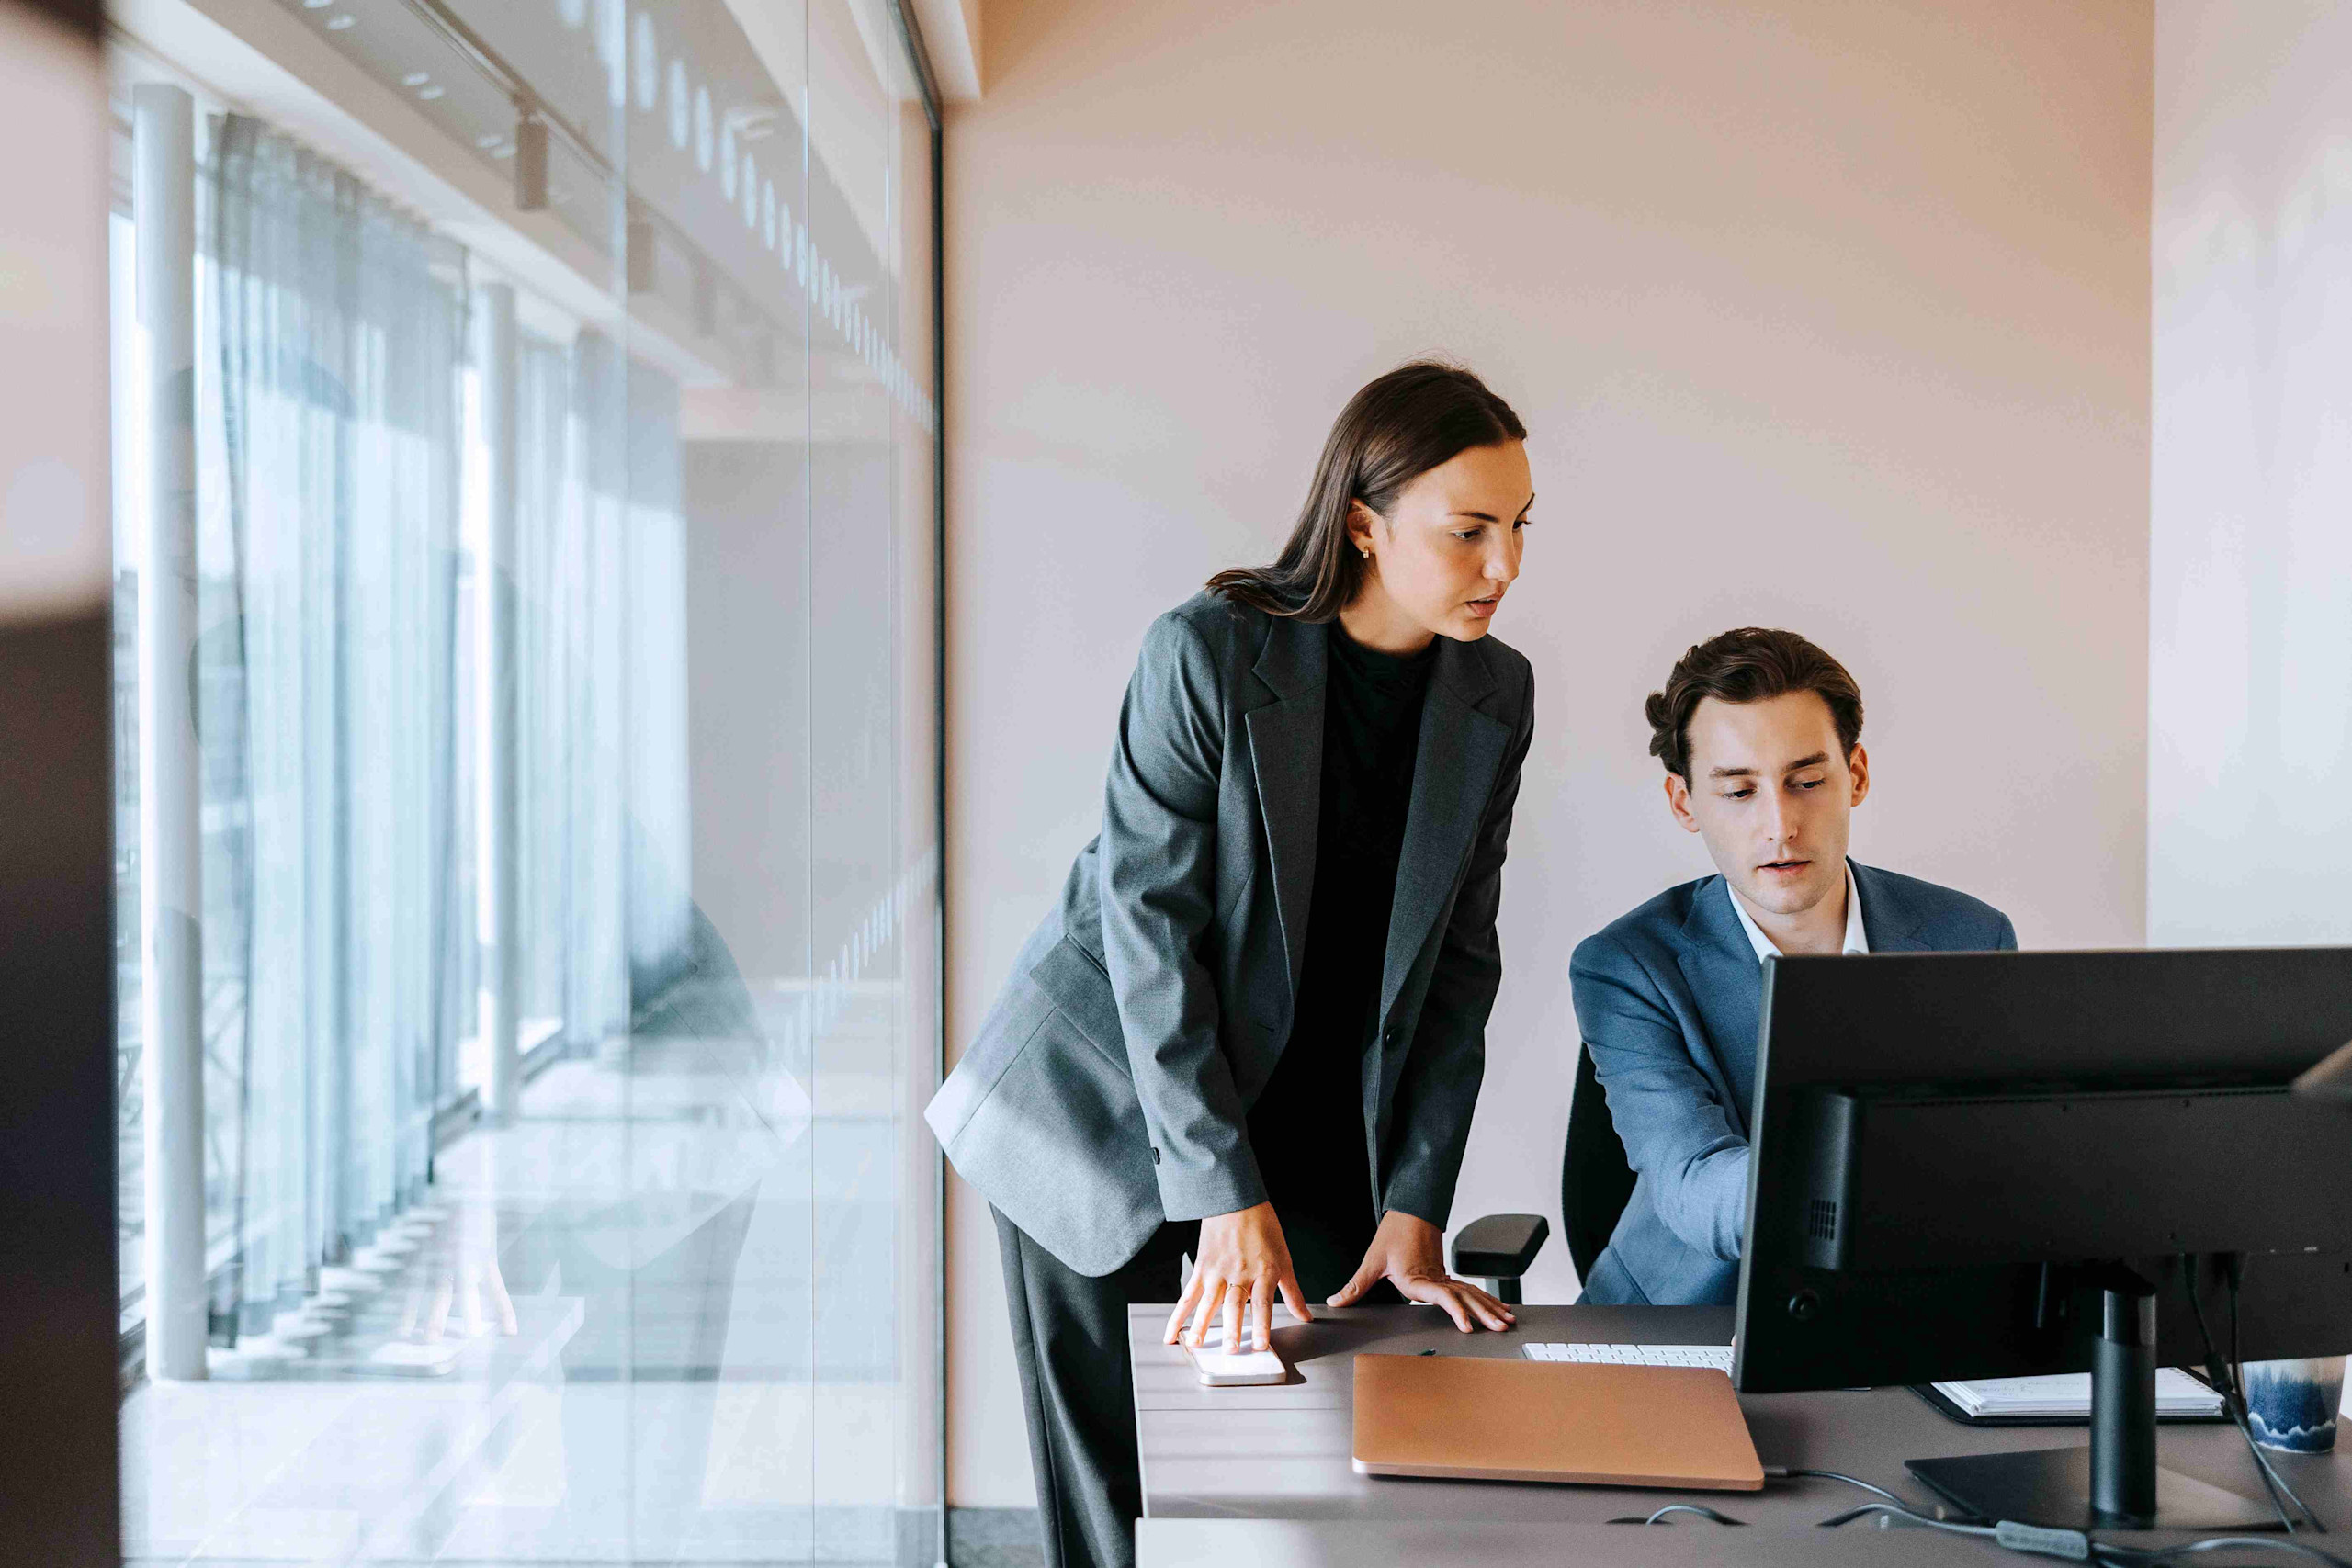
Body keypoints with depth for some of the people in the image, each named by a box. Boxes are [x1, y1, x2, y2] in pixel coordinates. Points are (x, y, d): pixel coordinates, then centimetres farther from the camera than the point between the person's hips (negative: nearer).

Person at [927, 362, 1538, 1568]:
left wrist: (1415, 1206, -9)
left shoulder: (1495, 697, -3)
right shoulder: (1205, 653, -19)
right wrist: (1229, 1199, -24)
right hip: (1107, 1106, -4)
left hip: (1309, 1116, 4)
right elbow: (1149, 926, -20)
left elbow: (1456, 964, -1)